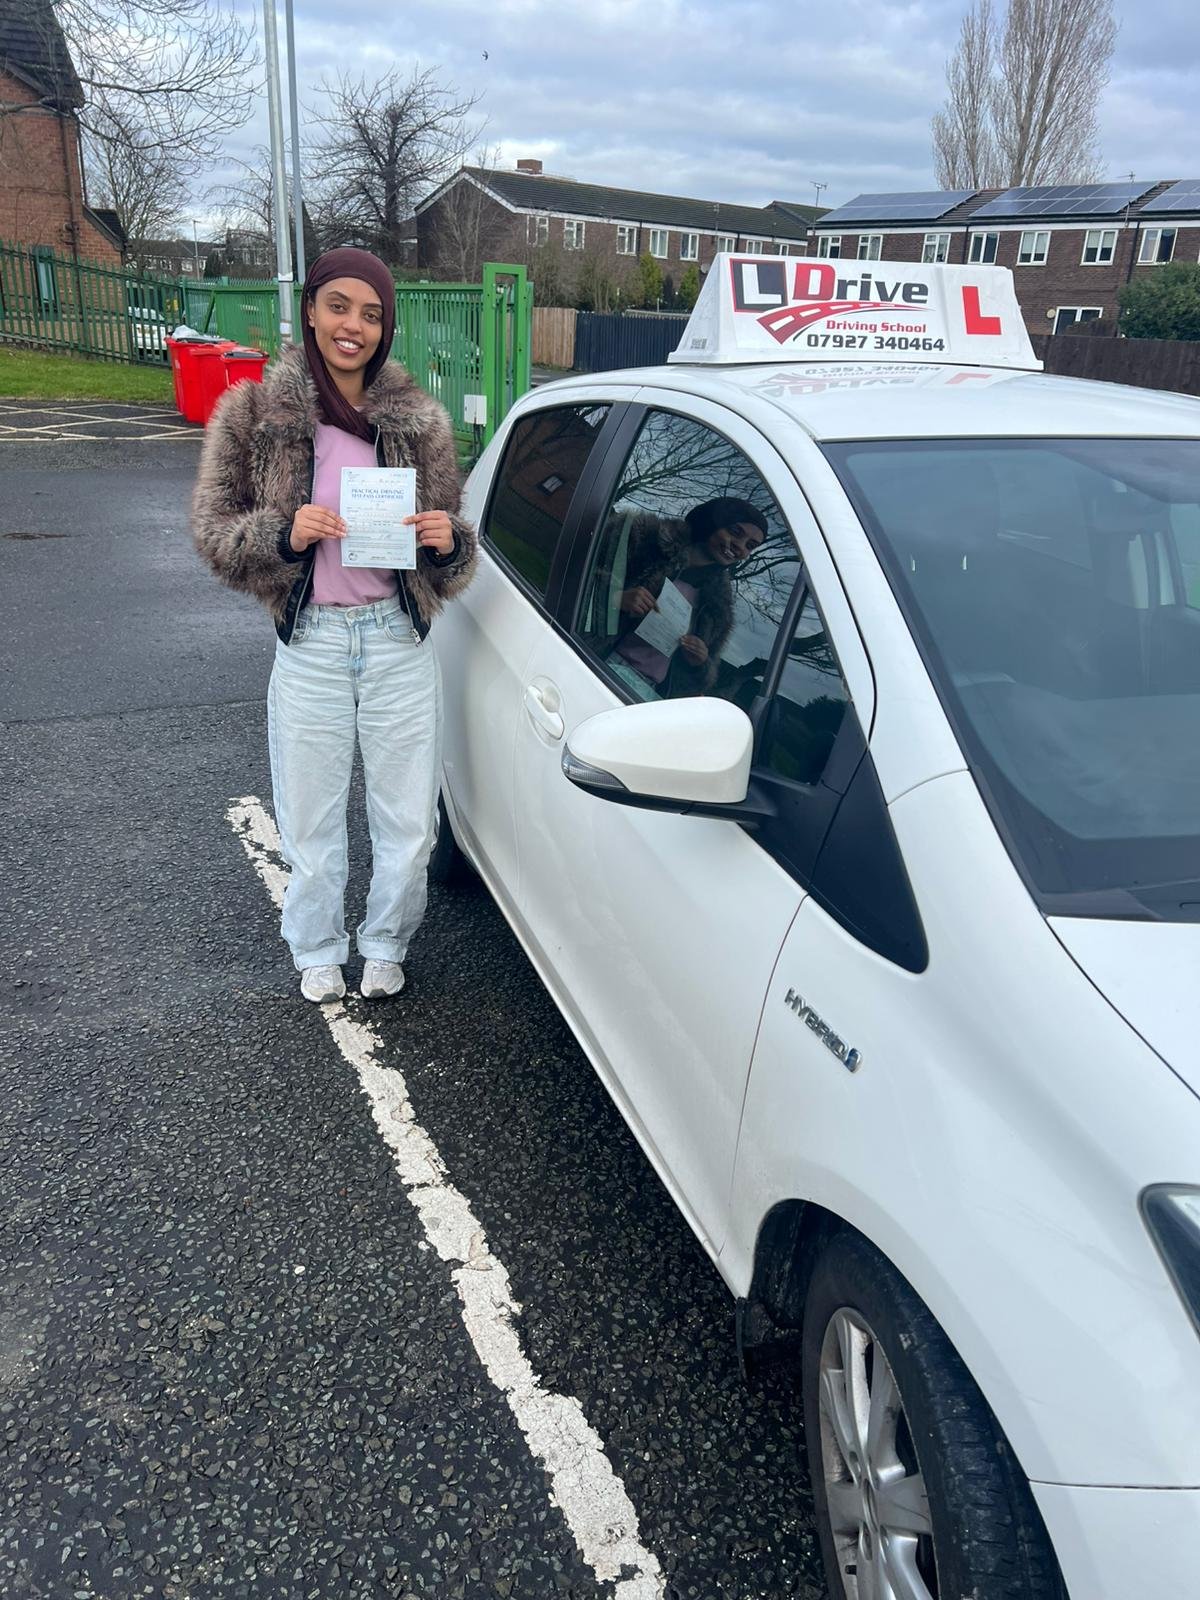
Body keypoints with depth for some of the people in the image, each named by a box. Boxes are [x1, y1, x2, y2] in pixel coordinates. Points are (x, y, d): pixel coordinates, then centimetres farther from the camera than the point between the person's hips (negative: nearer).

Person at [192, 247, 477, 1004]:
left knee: (409, 822, 9)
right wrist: (283, 535, -16)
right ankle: (318, 954, 35)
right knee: (312, 823, 10)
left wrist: (448, 541, -14)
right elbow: (212, 528, 2)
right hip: (310, 643, -1)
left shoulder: (419, 419, 2)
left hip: (399, 641, 1)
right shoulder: (255, 412, -2)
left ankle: (386, 946, 34)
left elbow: (452, 560, 9)